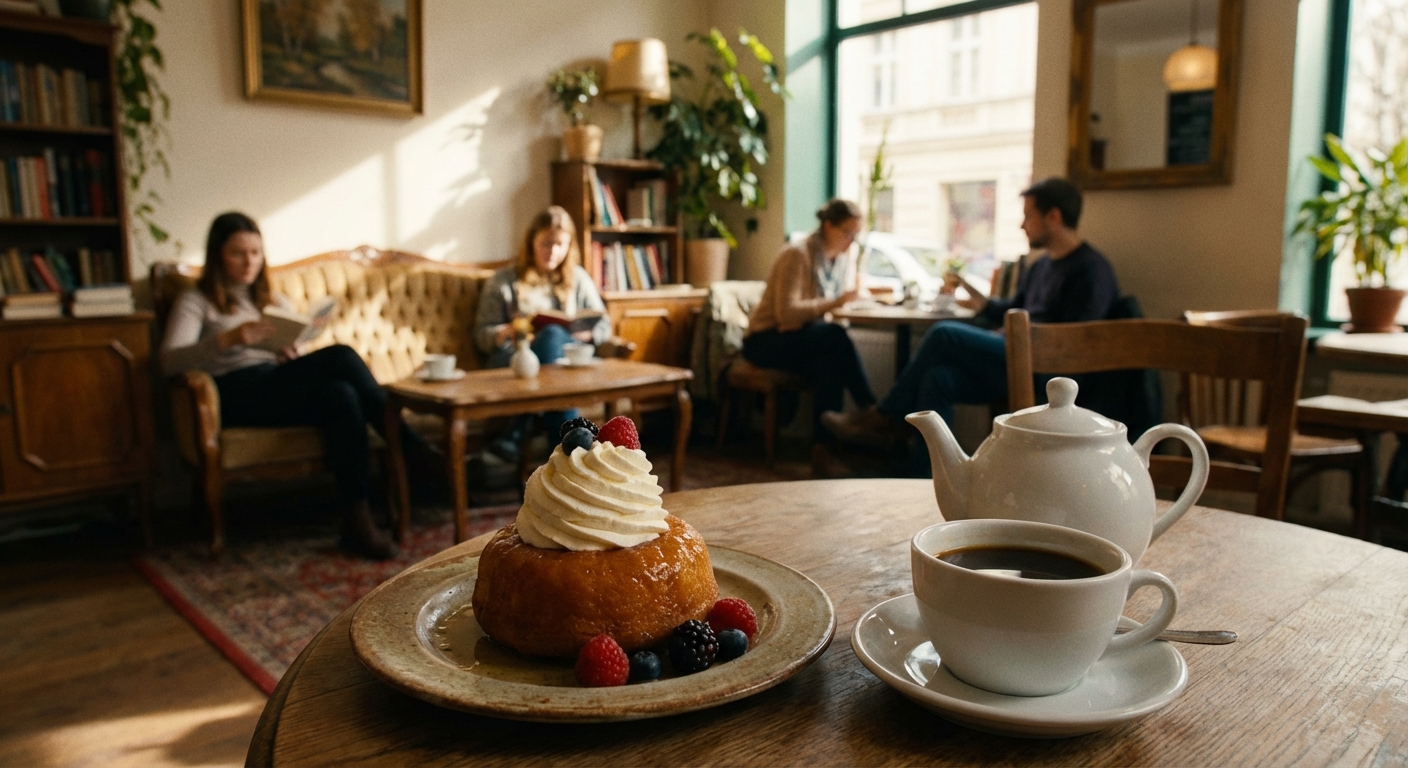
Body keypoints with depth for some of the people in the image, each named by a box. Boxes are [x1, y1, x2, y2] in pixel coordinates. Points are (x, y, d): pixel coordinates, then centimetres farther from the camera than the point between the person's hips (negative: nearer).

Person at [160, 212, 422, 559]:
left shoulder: (274, 302, 29)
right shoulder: (196, 302, 13)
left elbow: (297, 363, 23)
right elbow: (169, 361, -5)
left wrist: (294, 355, -3)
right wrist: (227, 339, -23)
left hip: (281, 388, 5)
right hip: (237, 394, -5)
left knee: (340, 395, -33)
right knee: (340, 356, -30)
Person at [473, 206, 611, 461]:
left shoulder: (578, 278, 20)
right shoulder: (503, 281, 13)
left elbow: (604, 325, 14)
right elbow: (482, 336, 6)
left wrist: (584, 334, -9)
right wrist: (507, 332, -17)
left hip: (569, 359, 2)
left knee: (553, 336, -36)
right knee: (551, 336, -37)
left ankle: (514, 436, -42)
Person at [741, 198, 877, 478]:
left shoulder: (847, 254, 6)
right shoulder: (797, 254, -18)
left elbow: (844, 298, 12)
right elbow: (786, 312, -24)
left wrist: (854, 296, -11)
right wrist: (834, 303, -31)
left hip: (805, 339, 6)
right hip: (766, 340, -6)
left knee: (832, 363, -31)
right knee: (835, 336, -33)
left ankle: (821, 451, -28)